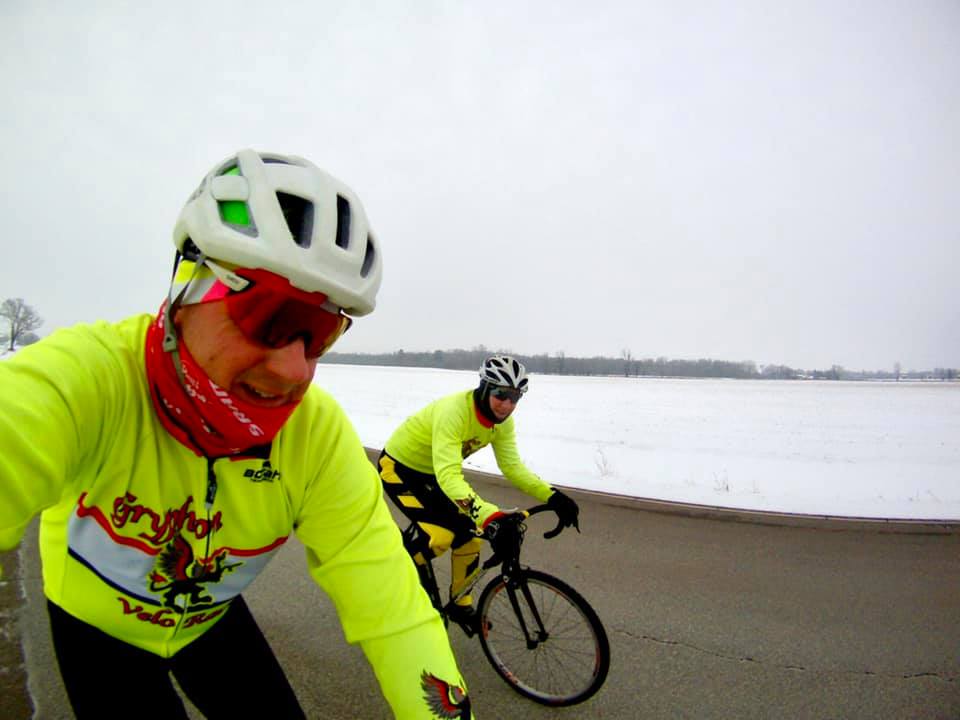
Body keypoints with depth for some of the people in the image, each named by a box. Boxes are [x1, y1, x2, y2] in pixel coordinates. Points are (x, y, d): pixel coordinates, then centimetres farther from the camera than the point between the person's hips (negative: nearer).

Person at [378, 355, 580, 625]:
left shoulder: (502, 420, -13)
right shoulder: (453, 411, -37)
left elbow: (512, 466, -12)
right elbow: (448, 475, -45)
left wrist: (552, 497, -25)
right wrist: (490, 517, -57)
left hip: (431, 473, 7)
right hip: (398, 468, -7)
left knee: (469, 533, -2)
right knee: (441, 535, -23)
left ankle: (461, 605, 20)